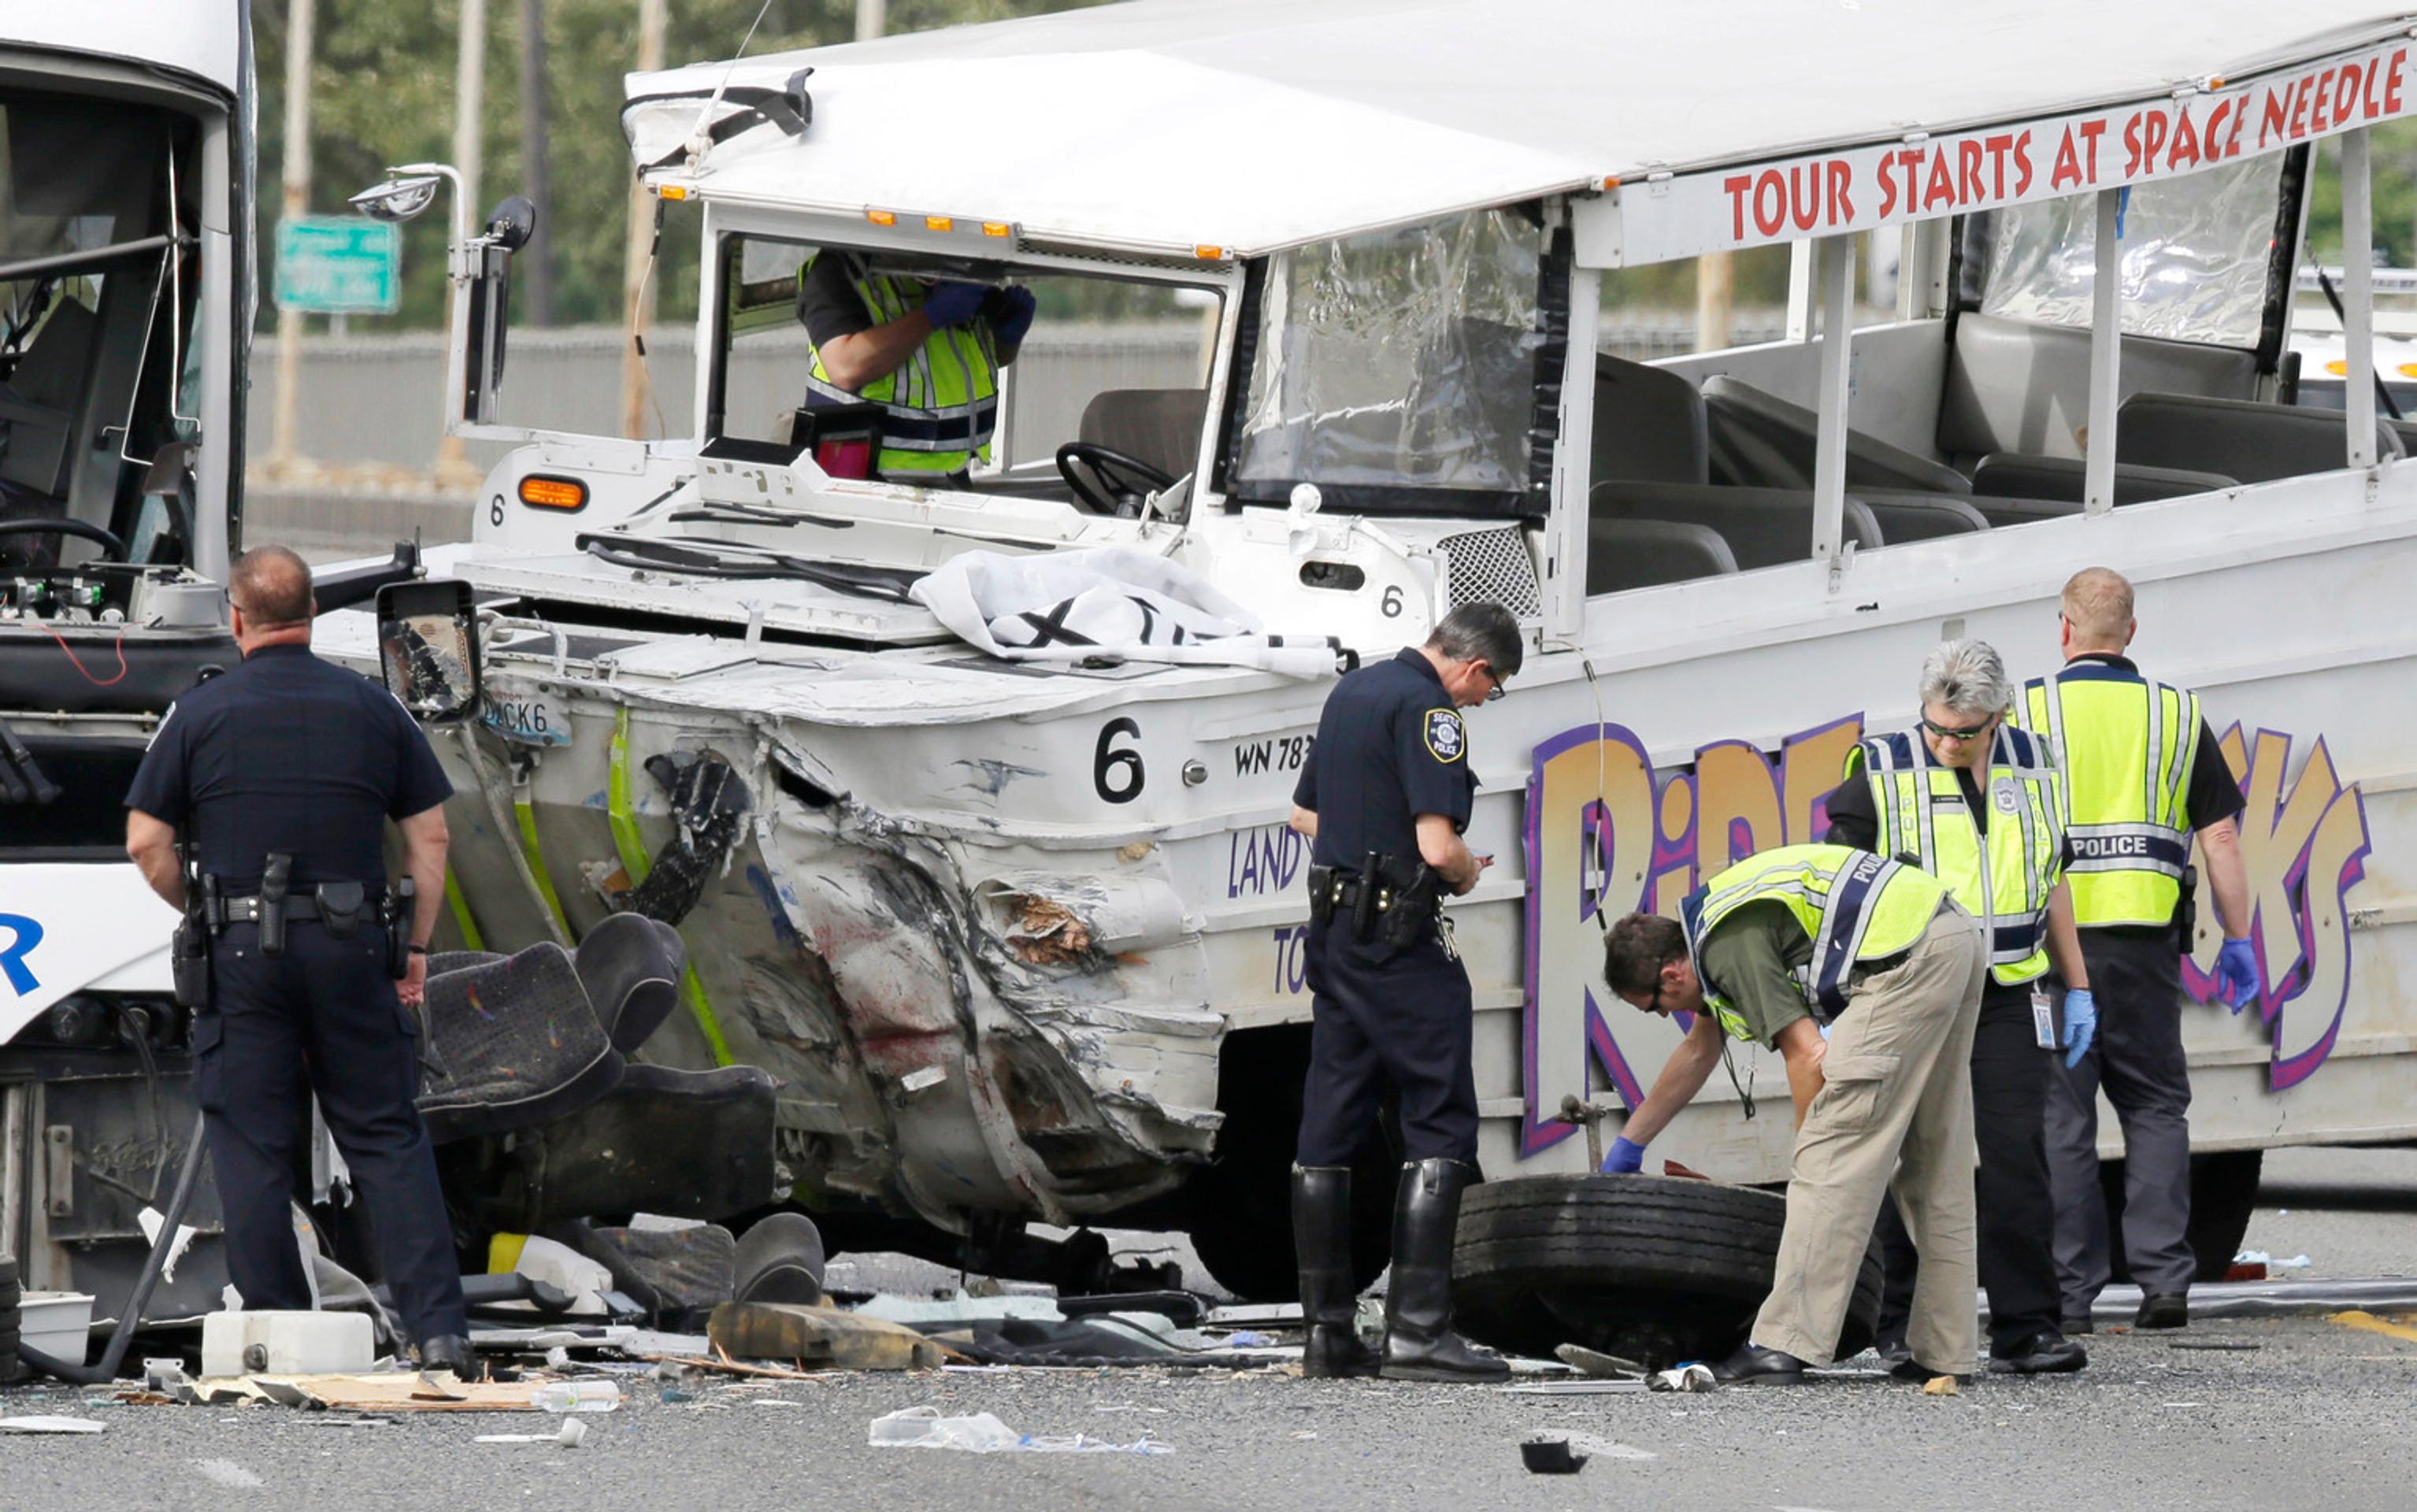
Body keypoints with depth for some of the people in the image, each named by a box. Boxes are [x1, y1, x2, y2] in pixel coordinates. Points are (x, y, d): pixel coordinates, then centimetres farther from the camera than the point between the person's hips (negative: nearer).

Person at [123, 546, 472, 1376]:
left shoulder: (199, 714, 0)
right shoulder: (370, 707, 6)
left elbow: (147, 843, -1)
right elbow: (429, 836, 7)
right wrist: (417, 947, 14)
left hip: (242, 954, -1)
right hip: (350, 944, 2)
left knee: (253, 1150, 5)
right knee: (387, 1138, 5)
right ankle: (440, 1330, -3)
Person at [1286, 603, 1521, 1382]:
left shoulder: (1351, 692, 15)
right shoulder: (1427, 711, -14)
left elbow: (1305, 814, 25)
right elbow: (1438, 845, -21)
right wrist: (1467, 873, 0)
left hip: (1333, 929, 9)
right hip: (1400, 938, -9)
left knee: (1328, 1128, 8)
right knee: (1440, 1122, -6)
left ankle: (1327, 1329, 9)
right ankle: (1418, 1327, -14)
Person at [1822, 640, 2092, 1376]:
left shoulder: (2030, 770, 9)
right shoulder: (1881, 772, -2)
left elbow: (2052, 886, 20)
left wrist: (2078, 989, 18)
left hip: (2004, 1002, 2)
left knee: (2015, 1161, -4)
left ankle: (2026, 1329, -1)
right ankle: (1904, 1331, 9)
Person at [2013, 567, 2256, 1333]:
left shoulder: (2029, 712, 1)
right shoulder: (2178, 715, 7)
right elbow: (2220, 837, 5)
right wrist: (2237, 939, 11)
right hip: (2143, 933, 2)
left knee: (2060, 1115, 2)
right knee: (2155, 1105, 10)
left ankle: (2069, 1293, 2)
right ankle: (2164, 1280, 1)